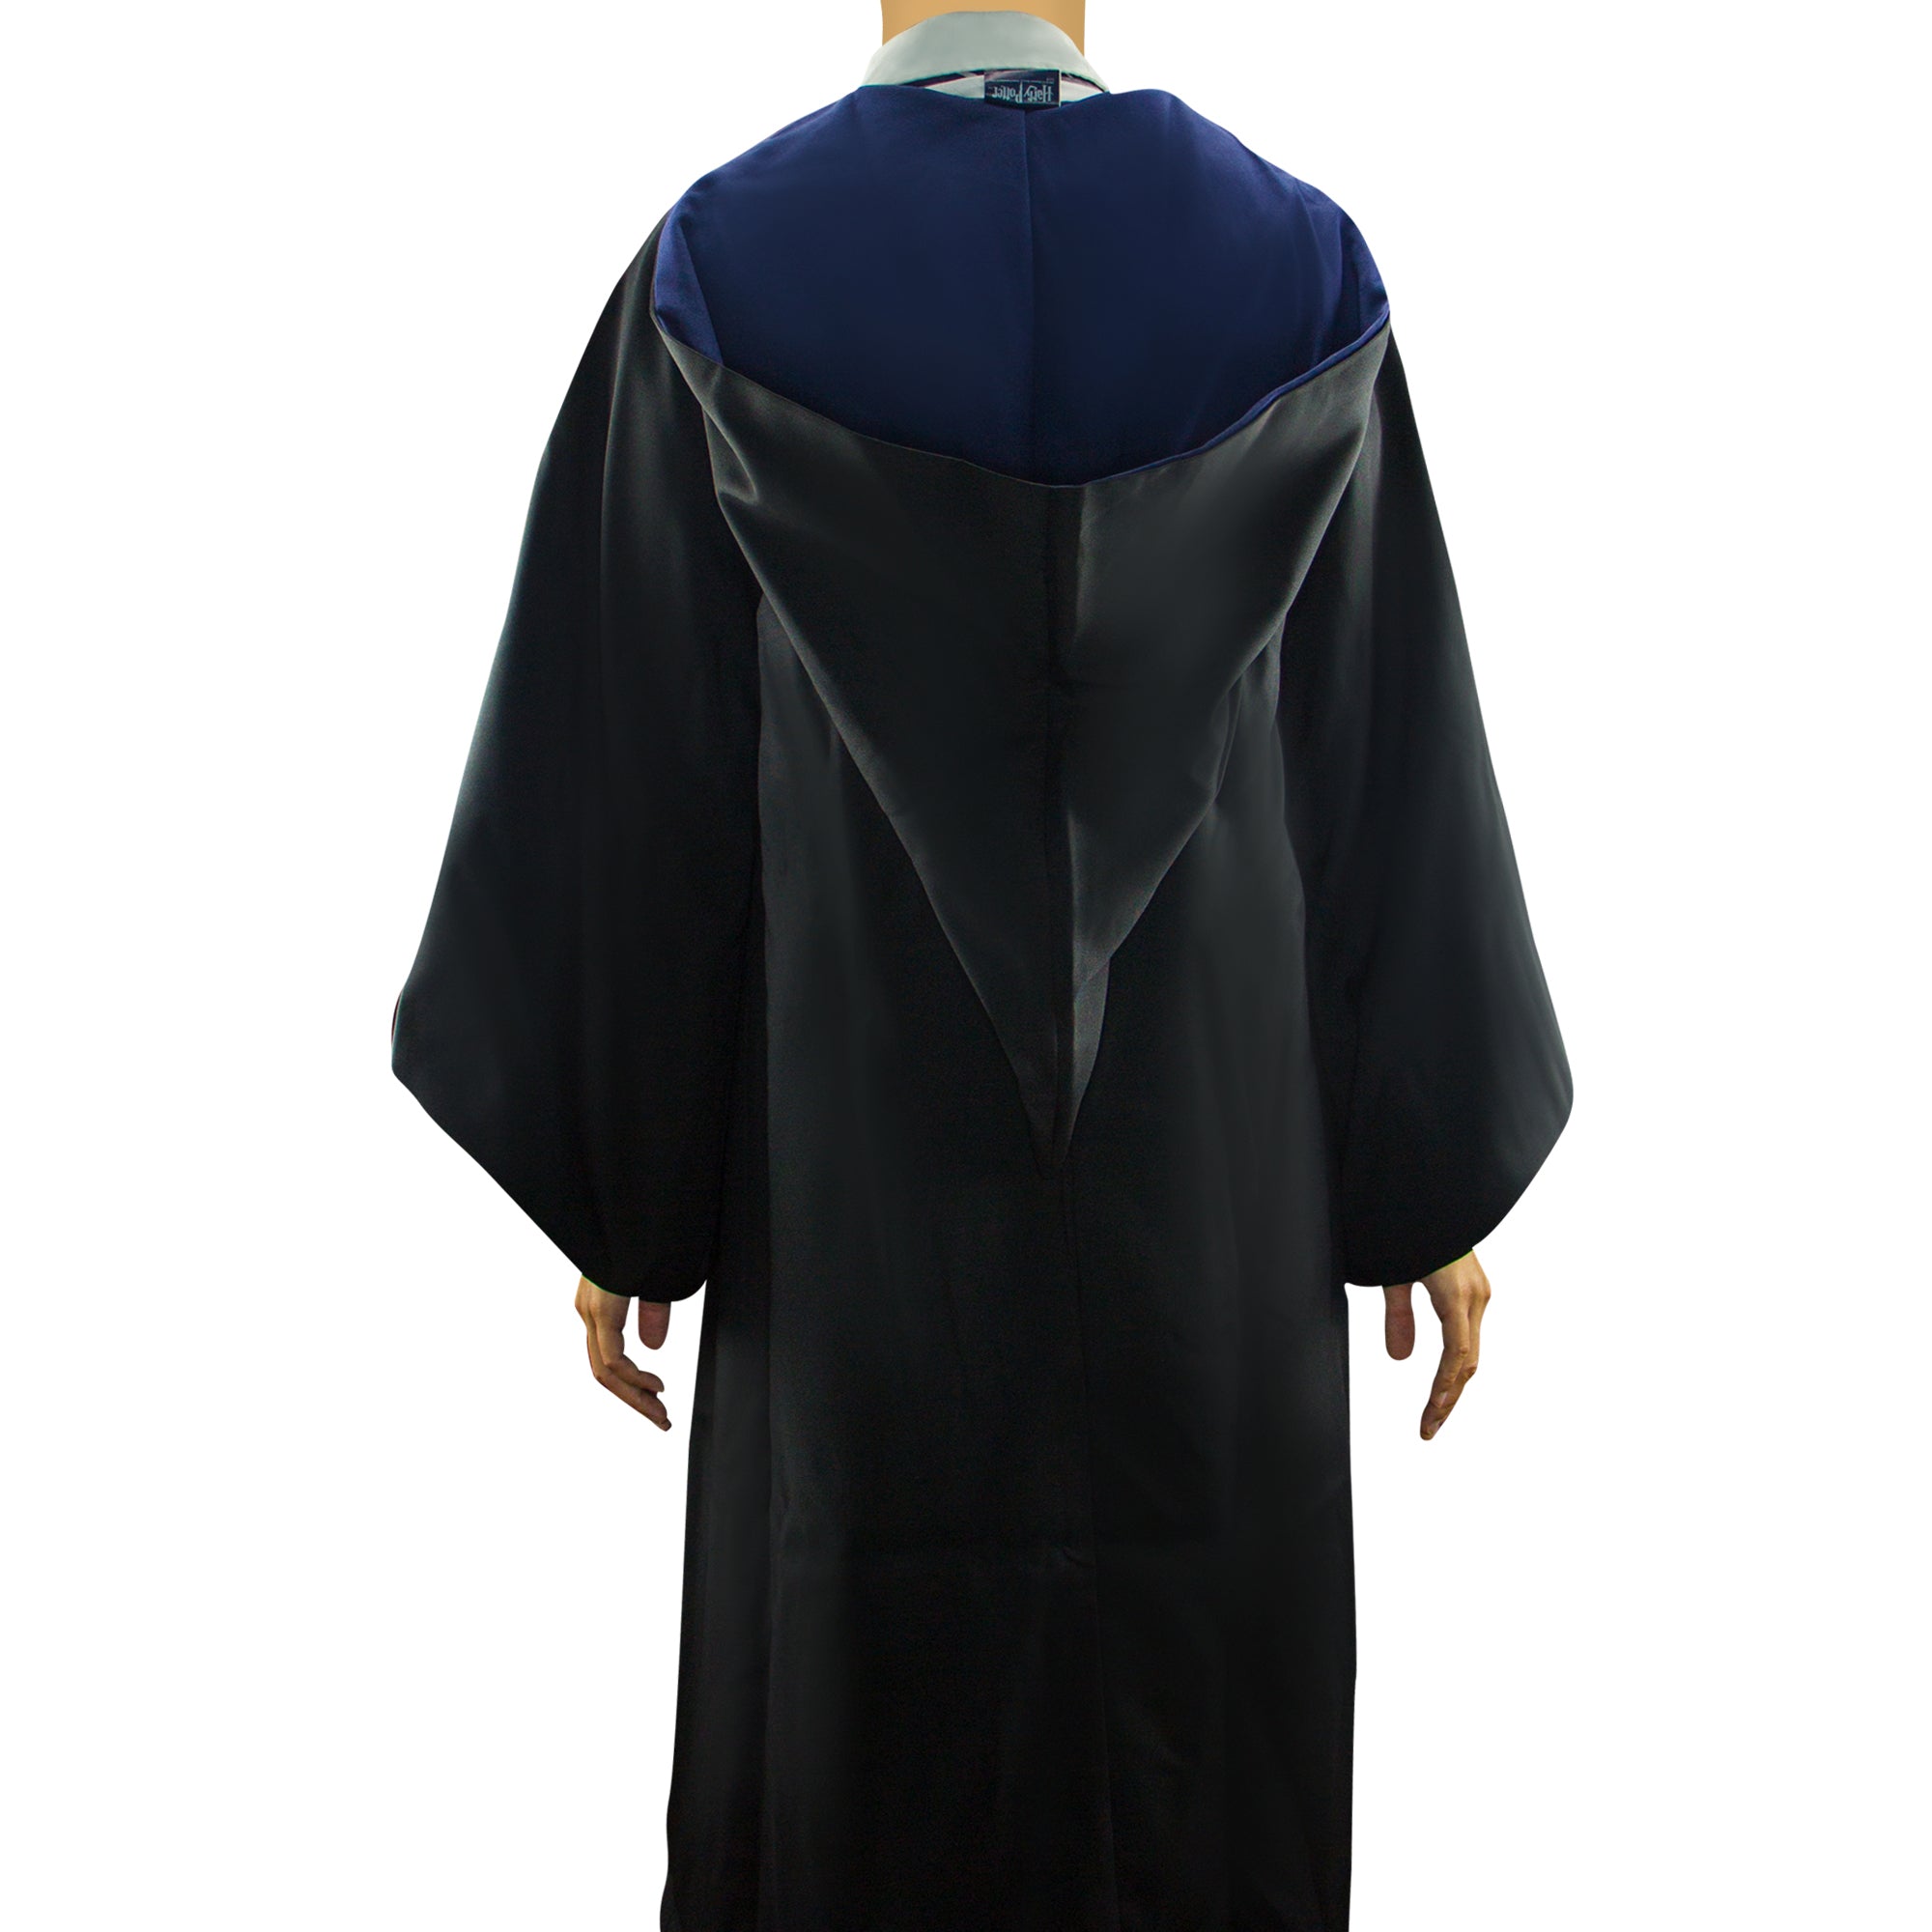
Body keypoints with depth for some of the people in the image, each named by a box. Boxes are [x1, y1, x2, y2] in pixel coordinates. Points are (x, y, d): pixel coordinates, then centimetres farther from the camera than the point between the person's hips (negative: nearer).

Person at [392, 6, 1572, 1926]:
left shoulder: (717, 270, -7)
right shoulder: (1292, 267, -3)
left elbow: (630, 778, -6)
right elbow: (1397, 763, -1)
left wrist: (616, 1191, 4)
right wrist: (1437, 1181, 8)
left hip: (862, 1157, -1)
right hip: (1209, 1159, 1)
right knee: (1200, 1738, 17)